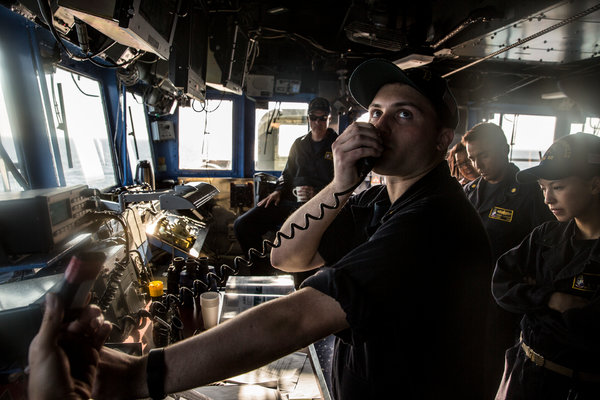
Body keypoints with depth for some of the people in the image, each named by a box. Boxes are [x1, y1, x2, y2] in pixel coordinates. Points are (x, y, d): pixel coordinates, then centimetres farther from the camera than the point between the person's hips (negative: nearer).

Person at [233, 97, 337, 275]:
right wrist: (278, 191, 9)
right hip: (290, 199, 6)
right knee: (242, 224, -9)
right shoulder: (299, 144, 22)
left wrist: (316, 194, -16)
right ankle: (262, 271, 4)